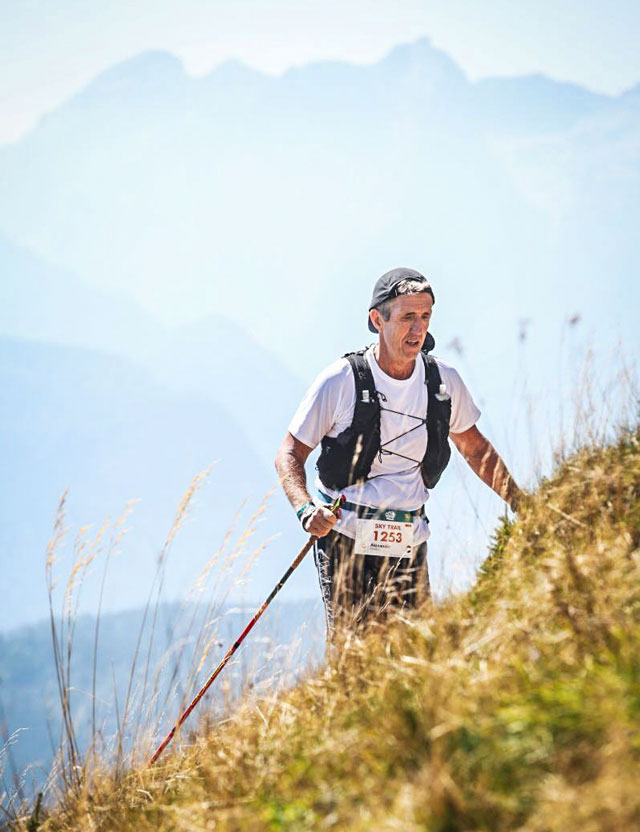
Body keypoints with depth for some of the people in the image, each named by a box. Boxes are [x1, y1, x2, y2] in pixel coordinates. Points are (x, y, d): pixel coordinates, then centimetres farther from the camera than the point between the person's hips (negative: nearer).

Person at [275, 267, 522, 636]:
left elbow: (474, 446, 20)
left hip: (409, 545, 4)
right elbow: (290, 454, -3)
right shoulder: (340, 381, -8)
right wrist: (305, 508, -21)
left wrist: (522, 505, 14)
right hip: (346, 540, -3)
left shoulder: (444, 381, 3)